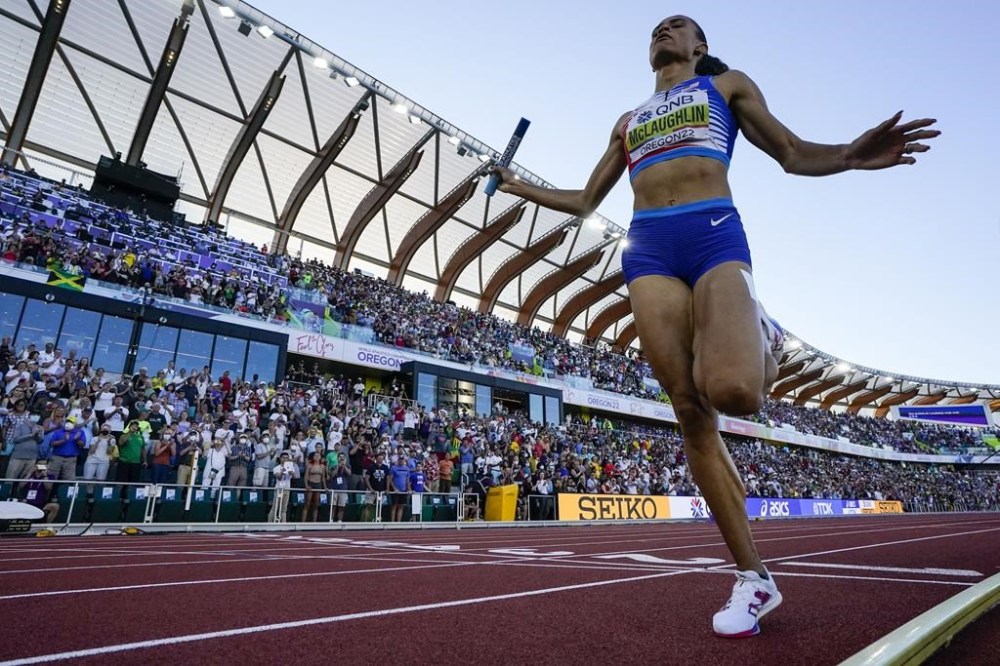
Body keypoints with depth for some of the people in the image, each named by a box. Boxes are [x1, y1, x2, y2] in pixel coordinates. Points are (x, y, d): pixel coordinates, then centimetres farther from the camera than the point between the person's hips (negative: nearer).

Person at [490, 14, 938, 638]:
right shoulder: (628, 121, 32)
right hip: (648, 246, 3)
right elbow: (586, 201, 33)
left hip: (715, 231, -3)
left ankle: (761, 336, 11)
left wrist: (850, 155, -6)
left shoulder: (727, 85, 23)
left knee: (732, 391, -29)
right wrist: (523, 188, 34)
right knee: (691, 411, -9)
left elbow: (793, 154, 15)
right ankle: (754, 578, 2)